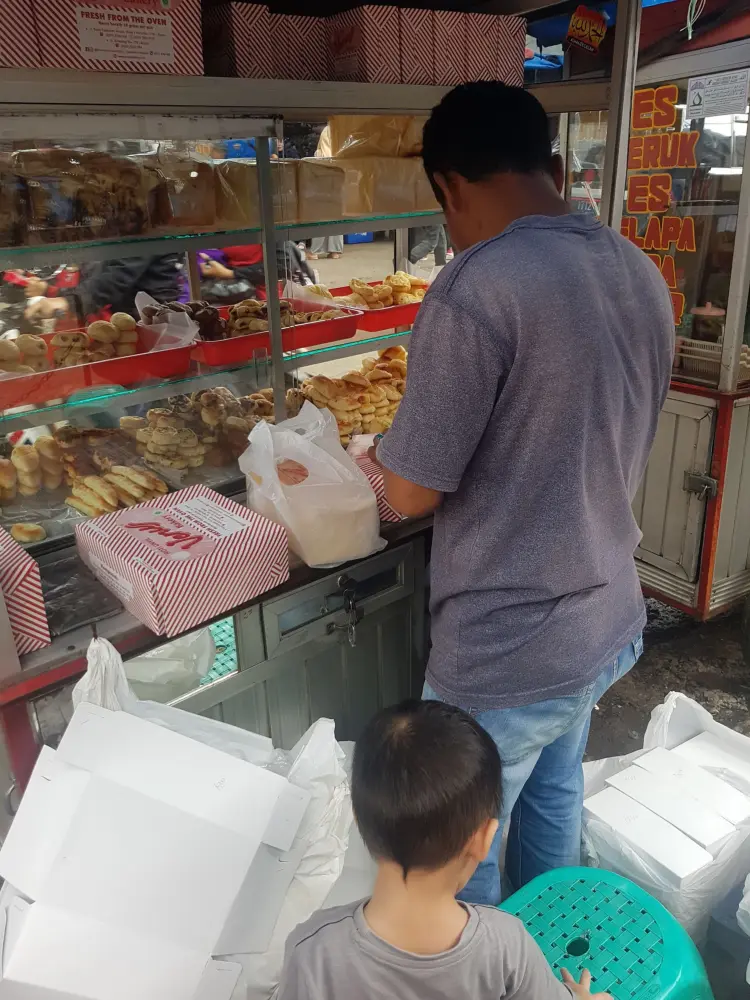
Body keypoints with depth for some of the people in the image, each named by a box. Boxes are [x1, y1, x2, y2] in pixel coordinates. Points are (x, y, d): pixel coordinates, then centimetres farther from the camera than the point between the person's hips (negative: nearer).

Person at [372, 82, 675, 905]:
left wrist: (376, 462, 2)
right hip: (609, 622, 9)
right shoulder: (643, 276, 2)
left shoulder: (478, 288, -25)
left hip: (507, 652, -8)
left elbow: (412, 492, -19)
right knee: (554, 796, 30)